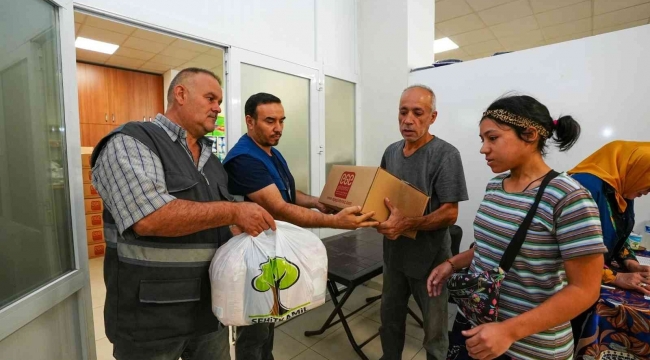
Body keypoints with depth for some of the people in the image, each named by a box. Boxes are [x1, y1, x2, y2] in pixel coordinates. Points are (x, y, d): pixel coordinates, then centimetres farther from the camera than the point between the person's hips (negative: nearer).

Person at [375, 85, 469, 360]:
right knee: (390, 317, 24)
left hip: (430, 258, -5)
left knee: (434, 328, 16)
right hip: (394, 254, 6)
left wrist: (408, 224, -32)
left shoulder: (445, 154, -16)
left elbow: (450, 213, -19)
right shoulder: (391, 151, 3)